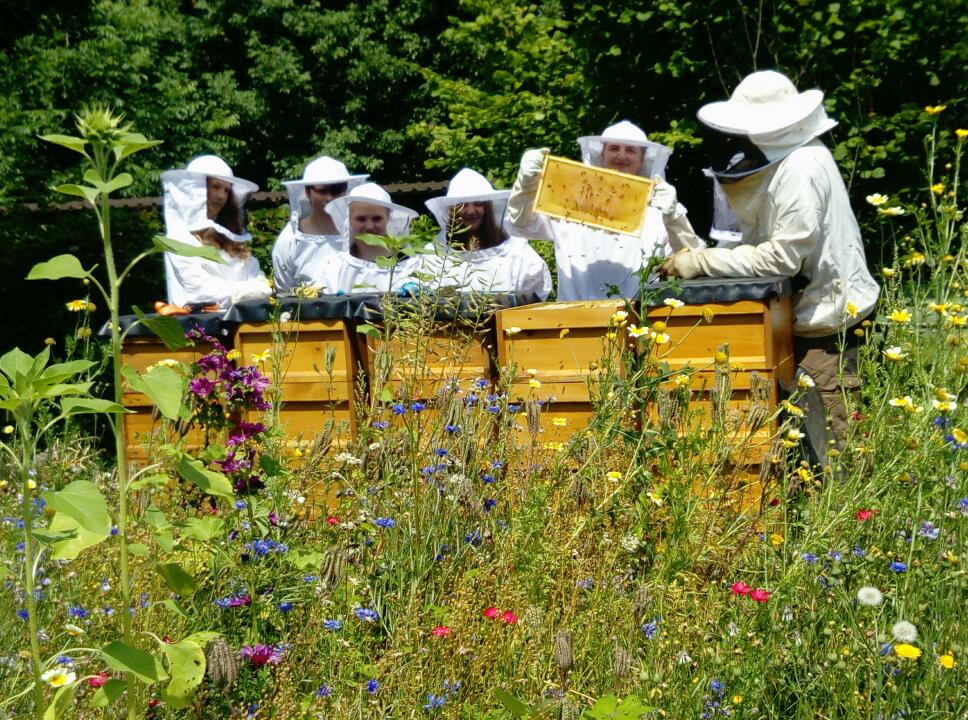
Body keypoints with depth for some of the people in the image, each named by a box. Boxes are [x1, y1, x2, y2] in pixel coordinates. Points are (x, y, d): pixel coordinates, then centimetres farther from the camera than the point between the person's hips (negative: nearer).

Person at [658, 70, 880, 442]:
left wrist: (702, 261, -19)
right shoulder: (777, 164, 9)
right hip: (795, 319, 9)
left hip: (822, 327, -9)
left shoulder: (802, 169, -20)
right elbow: (757, 247, 8)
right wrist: (692, 257, -3)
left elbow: (782, 257, -22)